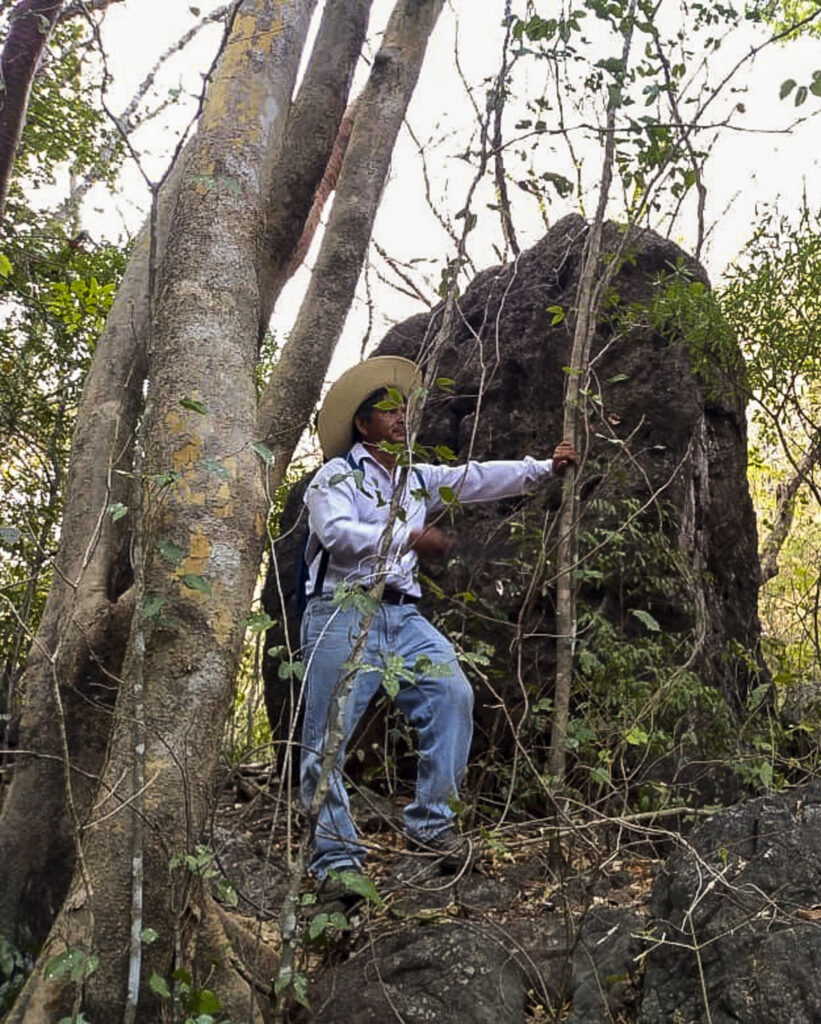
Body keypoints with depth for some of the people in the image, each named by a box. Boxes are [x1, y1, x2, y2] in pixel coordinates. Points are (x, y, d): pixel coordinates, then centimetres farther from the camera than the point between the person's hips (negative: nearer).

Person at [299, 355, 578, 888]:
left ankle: (431, 821, -1)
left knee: (454, 695, -11)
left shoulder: (418, 479, 19)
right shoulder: (337, 475, -1)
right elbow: (337, 532, -18)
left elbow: (480, 479, 12)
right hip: (343, 614, -6)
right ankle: (336, 855, 7)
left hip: (402, 615, 6)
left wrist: (546, 467, 3)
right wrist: (411, 538, -23)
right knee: (329, 740, -4)